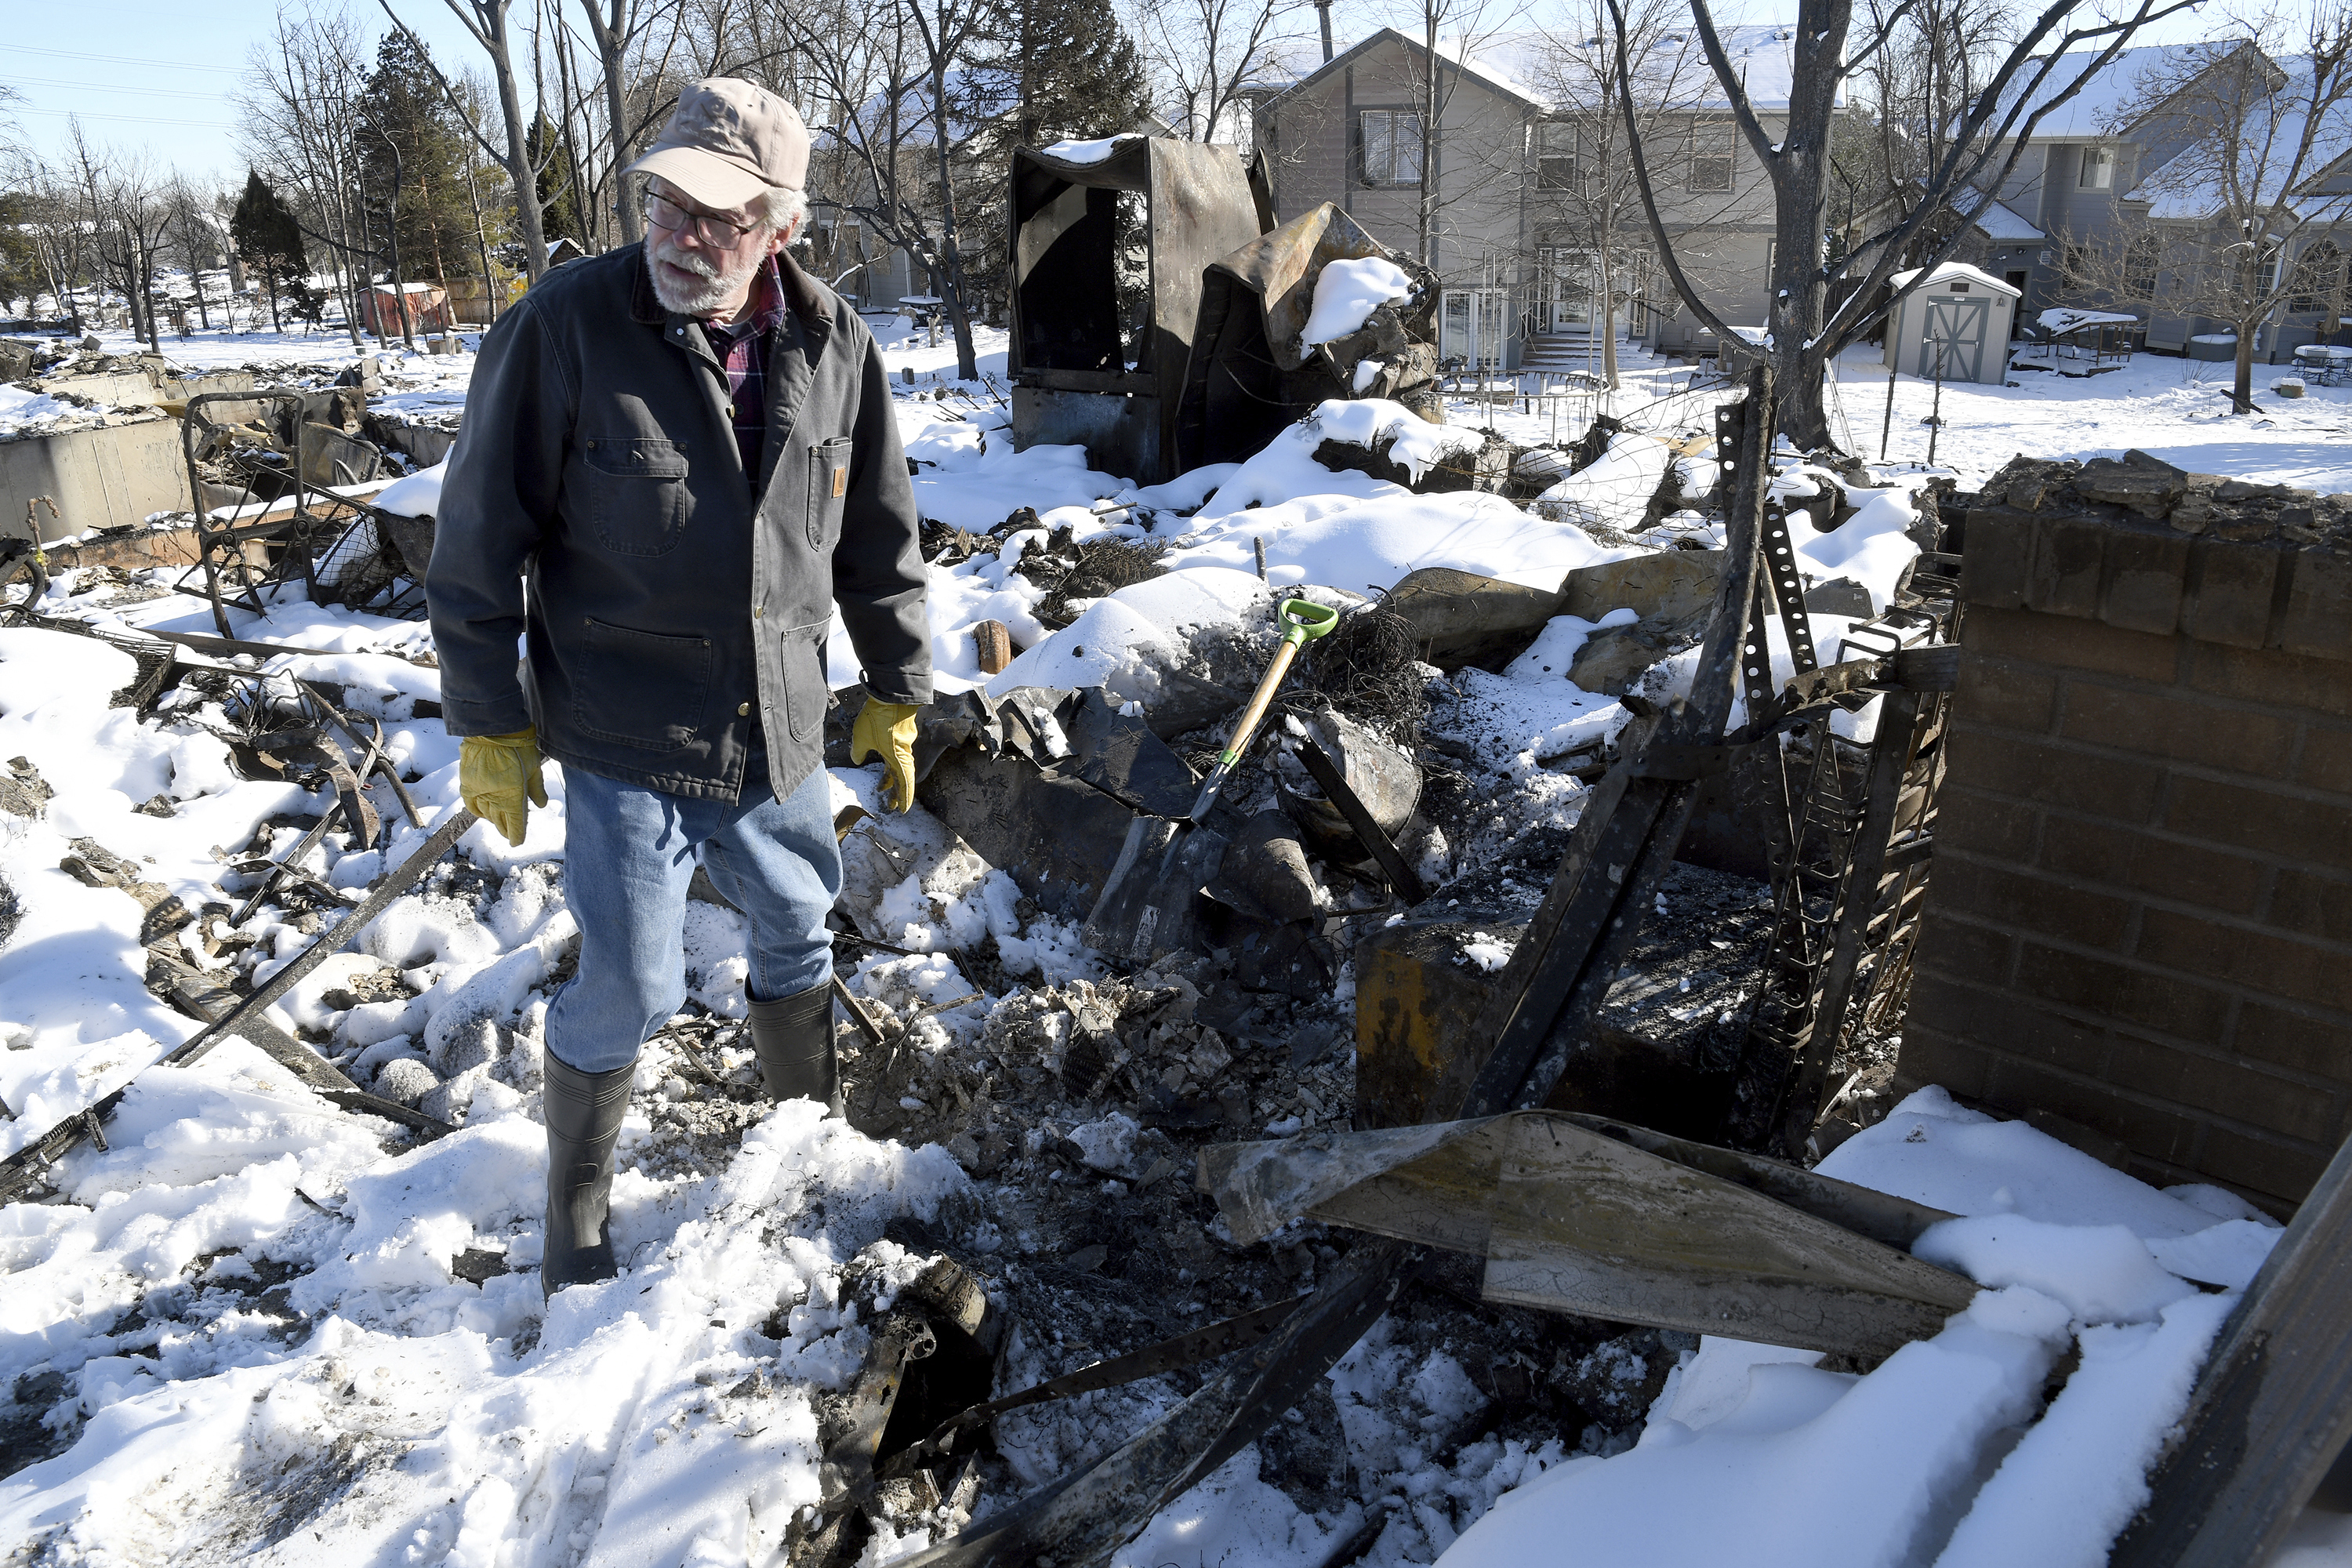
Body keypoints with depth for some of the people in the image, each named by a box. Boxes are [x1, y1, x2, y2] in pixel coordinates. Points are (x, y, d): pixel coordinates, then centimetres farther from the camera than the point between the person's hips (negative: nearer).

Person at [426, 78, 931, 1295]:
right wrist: (488, 726, -7)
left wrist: (895, 694, 11)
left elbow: (880, 543, 7)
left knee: (799, 939, 20)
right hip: (626, 747, -4)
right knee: (628, 993, 1)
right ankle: (575, 1212, 28)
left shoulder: (833, 347, -4)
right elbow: (481, 541, -9)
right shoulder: (563, 328, -16)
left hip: (781, 737, 4)